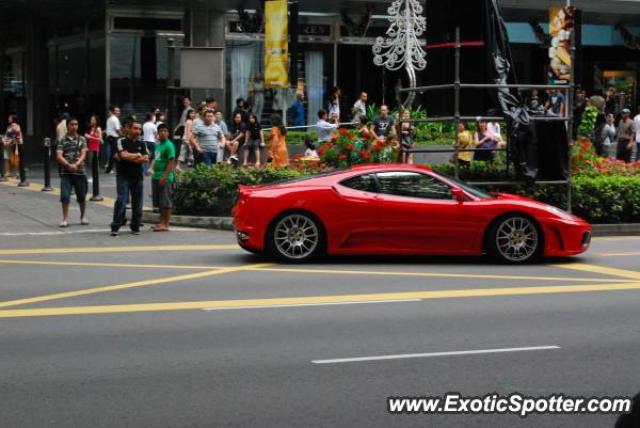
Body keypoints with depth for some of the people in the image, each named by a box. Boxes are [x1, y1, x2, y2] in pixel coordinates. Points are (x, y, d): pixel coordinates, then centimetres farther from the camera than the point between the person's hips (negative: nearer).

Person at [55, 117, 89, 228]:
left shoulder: (82, 139, 6)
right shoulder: (62, 141, 3)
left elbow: (83, 154, -4)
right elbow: (59, 156, -6)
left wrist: (76, 164, -21)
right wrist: (68, 165, -21)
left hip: (79, 172, 1)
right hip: (66, 173, -1)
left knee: (82, 197, 10)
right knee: (65, 196, -9)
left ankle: (83, 217, 29)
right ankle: (65, 219, -1)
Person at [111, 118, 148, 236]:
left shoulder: (141, 144, 12)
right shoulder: (121, 142, 0)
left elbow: (146, 159, -1)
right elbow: (123, 155, -16)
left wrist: (130, 156, -11)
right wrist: (138, 155, -4)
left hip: (138, 177, 5)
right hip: (123, 176, -5)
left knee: (137, 203, 6)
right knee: (121, 201, -12)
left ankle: (135, 227, 16)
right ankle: (115, 227, -10)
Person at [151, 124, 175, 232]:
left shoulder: (169, 145, -9)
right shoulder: (158, 145, 16)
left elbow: (171, 162, -15)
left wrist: (165, 177, -21)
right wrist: (154, 174, 15)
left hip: (165, 178, -8)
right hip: (156, 177, 9)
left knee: (166, 202, -5)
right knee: (159, 202, 12)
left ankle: (166, 224, -3)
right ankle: (161, 222, 20)